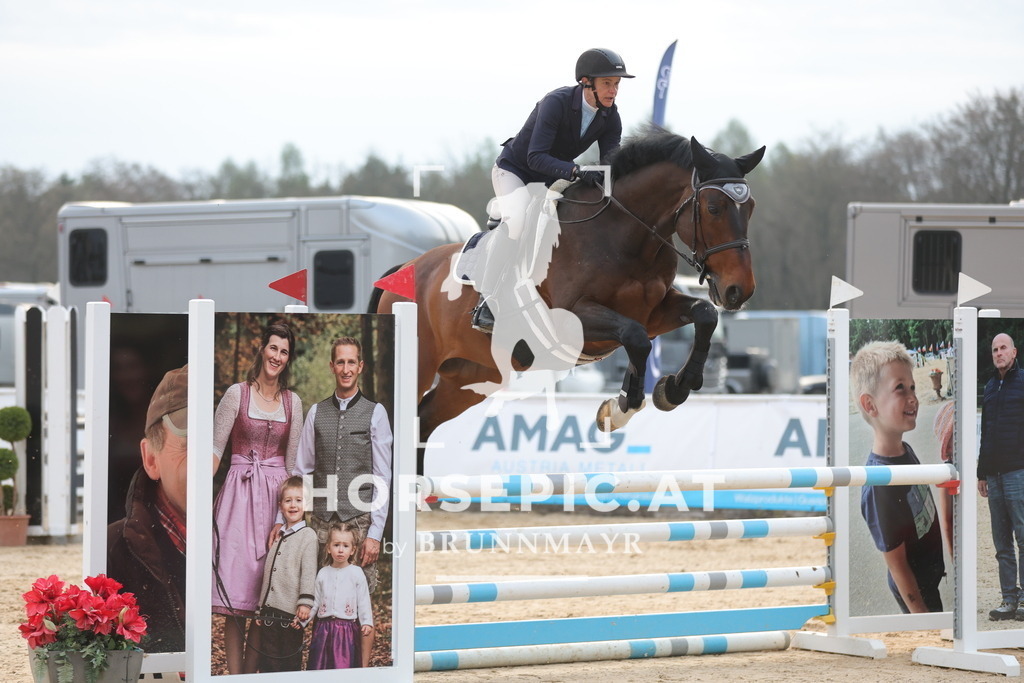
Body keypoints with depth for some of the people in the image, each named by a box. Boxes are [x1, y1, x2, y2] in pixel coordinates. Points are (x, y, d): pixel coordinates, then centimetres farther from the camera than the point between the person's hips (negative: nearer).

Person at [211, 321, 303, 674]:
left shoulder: (293, 402, 10)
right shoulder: (237, 394, 1)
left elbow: (293, 460, 12)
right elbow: (216, 448, -2)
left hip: (277, 497, 3)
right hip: (240, 492, -3)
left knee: (266, 595, 1)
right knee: (236, 600, -6)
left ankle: (251, 673, 6)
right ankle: (234, 674, -4)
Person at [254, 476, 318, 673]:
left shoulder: (308, 535, -2)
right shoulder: (278, 536, 19)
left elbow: (309, 571, -11)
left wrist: (305, 603, -21)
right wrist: (261, 609, 21)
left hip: (291, 612, -6)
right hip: (270, 612, 6)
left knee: (290, 663, -1)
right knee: (268, 663, 4)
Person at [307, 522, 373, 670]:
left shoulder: (356, 573, 0)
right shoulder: (323, 574, 8)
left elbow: (364, 601, 0)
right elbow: (315, 602, 13)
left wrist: (367, 622, -9)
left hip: (347, 628, -3)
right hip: (324, 627, 3)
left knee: (344, 666, -6)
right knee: (319, 665, 4)